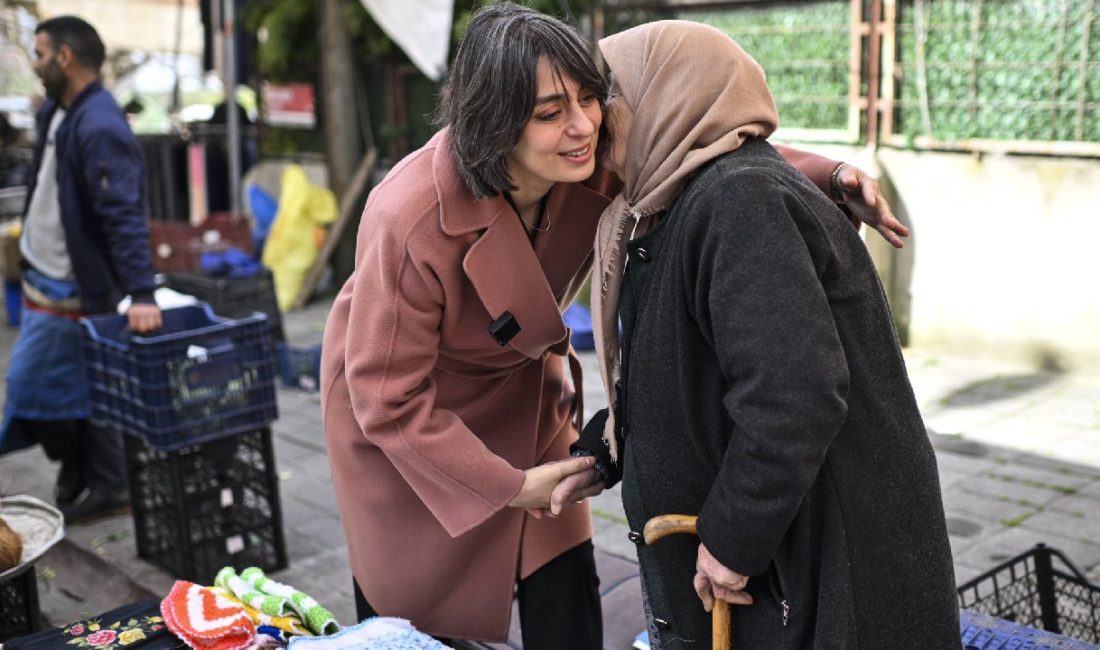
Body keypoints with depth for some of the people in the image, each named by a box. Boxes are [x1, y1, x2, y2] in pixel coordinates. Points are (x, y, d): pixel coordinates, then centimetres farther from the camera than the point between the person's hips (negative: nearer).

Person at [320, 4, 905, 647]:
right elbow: (387, 395, -28)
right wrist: (511, 485, -24)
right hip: (398, 418, -4)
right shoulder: (411, 222, -37)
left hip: (524, 387, 4)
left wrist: (828, 174, -24)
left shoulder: (597, 162, -23)